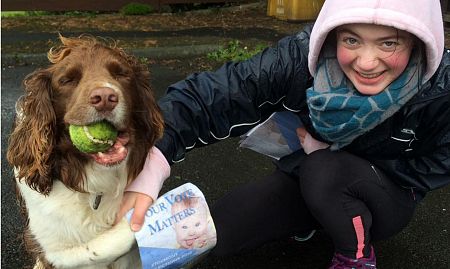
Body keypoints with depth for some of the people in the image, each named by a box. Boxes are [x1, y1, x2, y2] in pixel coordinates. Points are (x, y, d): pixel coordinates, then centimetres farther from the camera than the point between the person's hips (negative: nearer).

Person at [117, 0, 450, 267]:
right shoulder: (302, 58, -29)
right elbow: (205, 95, -32)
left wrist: (327, 152, -22)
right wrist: (146, 172, -49)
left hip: (389, 200, -2)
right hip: (311, 183, 2)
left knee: (321, 169, -34)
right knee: (220, 233, -12)